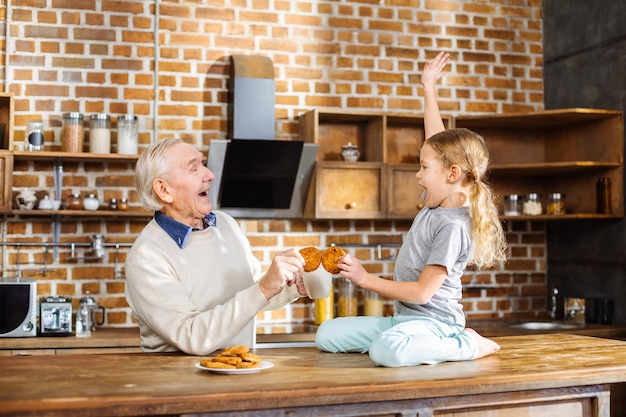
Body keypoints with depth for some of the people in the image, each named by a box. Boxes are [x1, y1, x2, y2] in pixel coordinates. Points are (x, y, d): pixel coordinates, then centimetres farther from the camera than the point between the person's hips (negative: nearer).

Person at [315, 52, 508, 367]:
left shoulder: (453, 226, -19)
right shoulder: (437, 201, 8)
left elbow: (422, 292, -22)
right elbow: (437, 143, 17)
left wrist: (367, 279, -19)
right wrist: (429, 90, 21)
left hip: (432, 321, -9)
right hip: (403, 316, 9)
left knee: (386, 351, -41)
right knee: (326, 335, 2)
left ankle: (468, 346, -13)